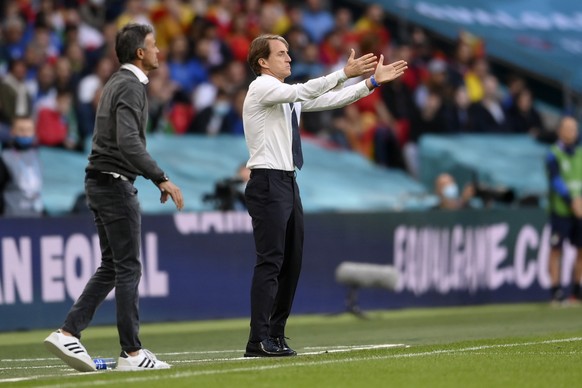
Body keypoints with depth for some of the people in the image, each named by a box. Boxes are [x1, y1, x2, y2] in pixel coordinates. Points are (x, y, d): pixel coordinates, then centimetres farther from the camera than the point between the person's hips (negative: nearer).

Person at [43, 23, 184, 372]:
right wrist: (162, 179, -27)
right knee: (128, 268, -4)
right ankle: (132, 353, -1)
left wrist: (156, 178, 25)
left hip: (101, 183, 10)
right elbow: (129, 143, -26)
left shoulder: (118, 83, 17)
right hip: (115, 183, -10)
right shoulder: (131, 87, -14)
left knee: (111, 267, 12)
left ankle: (68, 334, 5)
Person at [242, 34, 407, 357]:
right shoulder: (262, 88, -9)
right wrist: (346, 73, -28)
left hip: (288, 184, 9)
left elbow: (331, 100, 13)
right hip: (268, 184, -9)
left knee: (292, 262, 10)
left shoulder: (290, 95, 17)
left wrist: (372, 81, 6)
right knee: (270, 262, -12)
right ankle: (259, 341, -12)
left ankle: (275, 335, 15)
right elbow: (305, 92, -23)